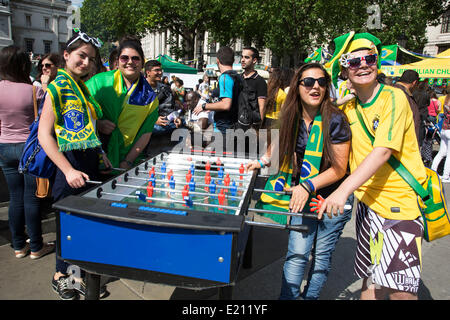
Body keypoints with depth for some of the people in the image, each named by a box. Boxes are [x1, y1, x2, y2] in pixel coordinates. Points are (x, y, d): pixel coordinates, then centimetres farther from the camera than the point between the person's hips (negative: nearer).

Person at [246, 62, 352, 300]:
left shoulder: (335, 119, -17)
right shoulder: (292, 118, -5)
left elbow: (339, 168, -15)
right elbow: (282, 147, 16)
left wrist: (308, 186, -24)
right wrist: (263, 162, 1)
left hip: (334, 196, -2)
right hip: (304, 194, 3)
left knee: (322, 255, 9)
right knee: (297, 253, -2)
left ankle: (311, 296, 30)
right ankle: (287, 296, 12)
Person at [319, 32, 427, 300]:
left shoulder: (393, 97, -10)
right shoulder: (349, 107, 8)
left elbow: (383, 152, -21)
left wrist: (344, 189, -29)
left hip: (400, 200, -5)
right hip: (368, 200, 6)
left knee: (400, 288, -5)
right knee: (371, 279, 14)